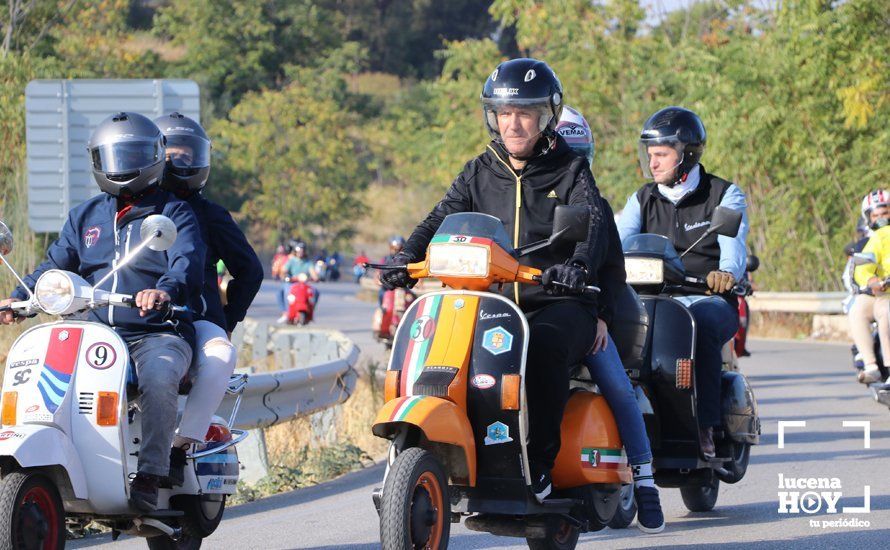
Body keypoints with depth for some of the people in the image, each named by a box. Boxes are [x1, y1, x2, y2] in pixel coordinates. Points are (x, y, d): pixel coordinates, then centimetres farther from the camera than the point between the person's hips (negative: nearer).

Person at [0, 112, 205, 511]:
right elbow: (56, 264, 14)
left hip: (159, 333, -5)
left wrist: (166, 290, -37)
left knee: (158, 377, -36)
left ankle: (149, 478, -36)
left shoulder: (174, 213, 6)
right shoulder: (85, 216, 21)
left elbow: (188, 262, -13)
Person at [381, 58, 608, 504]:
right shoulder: (480, 172, 15)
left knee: (543, 345, -36)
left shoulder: (569, 170, 4)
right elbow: (442, 217, 1)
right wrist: (407, 257, -20)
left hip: (560, 304, -4)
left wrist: (578, 266, -37)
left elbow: (592, 220, -14)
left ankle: (539, 466, -29)